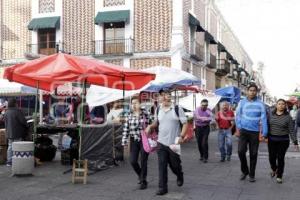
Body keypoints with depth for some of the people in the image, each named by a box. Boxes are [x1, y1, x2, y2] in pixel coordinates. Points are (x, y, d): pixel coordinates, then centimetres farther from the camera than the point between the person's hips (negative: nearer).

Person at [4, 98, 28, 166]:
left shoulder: (6, 112, 8)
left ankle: (9, 161, 16)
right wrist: (26, 126, 2)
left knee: (10, 147, 13)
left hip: (9, 133, 7)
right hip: (17, 133, -7)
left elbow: (5, 122, 14)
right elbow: (23, 121, -17)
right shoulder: (17, 111, -16)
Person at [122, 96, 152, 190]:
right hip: (134, 141, 2)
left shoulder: (145, 114, -5)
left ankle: (143, 181, 18)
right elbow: (126, 129, 2)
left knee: (143, 162, 2)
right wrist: (125, 142, -1)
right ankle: (141, 176, 29)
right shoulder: (128, 115, 1)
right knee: (133, 161, 0)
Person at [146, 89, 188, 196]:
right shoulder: (158, 110, 4)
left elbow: (185, 124, -7)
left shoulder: (177, 109, -8)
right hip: (161, 143, 3)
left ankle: (180, 176, 44)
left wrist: (182, 136, -18)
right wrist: (150, 126, -2)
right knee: (162, 166, 1)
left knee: (175, 164, 11)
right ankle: (162, 187, 9)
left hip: (174, 143, -3)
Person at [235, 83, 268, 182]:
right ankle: (244, 171, 16)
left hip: (255, 132, 0)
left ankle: (252, 175, 23)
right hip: (243, 130, 0)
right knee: (241, 151, -9)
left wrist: (264, 133, -9)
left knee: (253, 154, 7)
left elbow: (263, 118, -4)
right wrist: (238, 128, -7)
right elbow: (238, 116, 3)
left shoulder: (260, 104, -3)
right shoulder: (242, 102, 1)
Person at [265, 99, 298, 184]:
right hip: (272, 140, 2)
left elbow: (291, 130, -5)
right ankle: (274, 169, 35)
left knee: (280, 158, 1)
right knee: (272, 157, 3)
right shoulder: (271, 115, 3)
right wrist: (265, 136, 4)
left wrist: (295, 142, -9)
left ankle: (279, 176, 17)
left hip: (283, 141, -2)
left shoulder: (288, 117, -4)